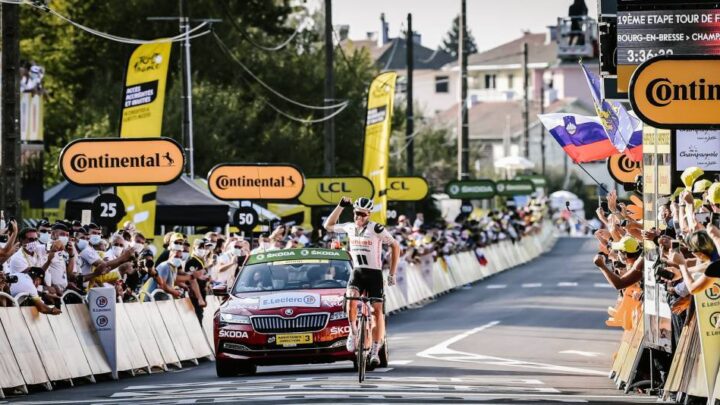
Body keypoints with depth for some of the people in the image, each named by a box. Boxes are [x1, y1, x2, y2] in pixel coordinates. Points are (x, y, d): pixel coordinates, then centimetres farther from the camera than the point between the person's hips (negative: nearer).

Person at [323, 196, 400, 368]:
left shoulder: (376, 229, -11)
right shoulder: (350, 227, 5)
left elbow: (395, 247, -6)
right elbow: (328, 226, 19)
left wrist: (392, 274, -8)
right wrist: (340, 206, 6)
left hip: (374, 273, -3)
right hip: (357, 272, 3)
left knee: (378, 310, -6)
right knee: (351, 298, -26)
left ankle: (375, 351, -1)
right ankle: (353, 332, -6)